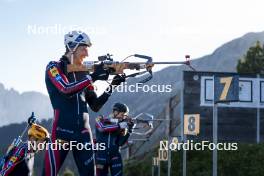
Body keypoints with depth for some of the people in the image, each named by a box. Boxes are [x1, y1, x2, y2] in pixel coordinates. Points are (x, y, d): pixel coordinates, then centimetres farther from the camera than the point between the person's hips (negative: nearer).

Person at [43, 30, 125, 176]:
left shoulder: (83, 73, 15)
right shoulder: (54, 67, 1)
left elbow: (95, 106, 12)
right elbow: (66, 90, -17)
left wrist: (112, 86, 0)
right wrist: (93, 77, -19)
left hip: (83, 132, 6)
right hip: (62, 130, -5)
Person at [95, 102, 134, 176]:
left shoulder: (122, 126, 3)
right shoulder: (100, 120, -2)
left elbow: (120, 143, -5)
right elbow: (102, 128, -25)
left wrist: (128, 130, -16)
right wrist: (119, 126, -29)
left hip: (115, 156, 1)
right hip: (101, 155, -1)